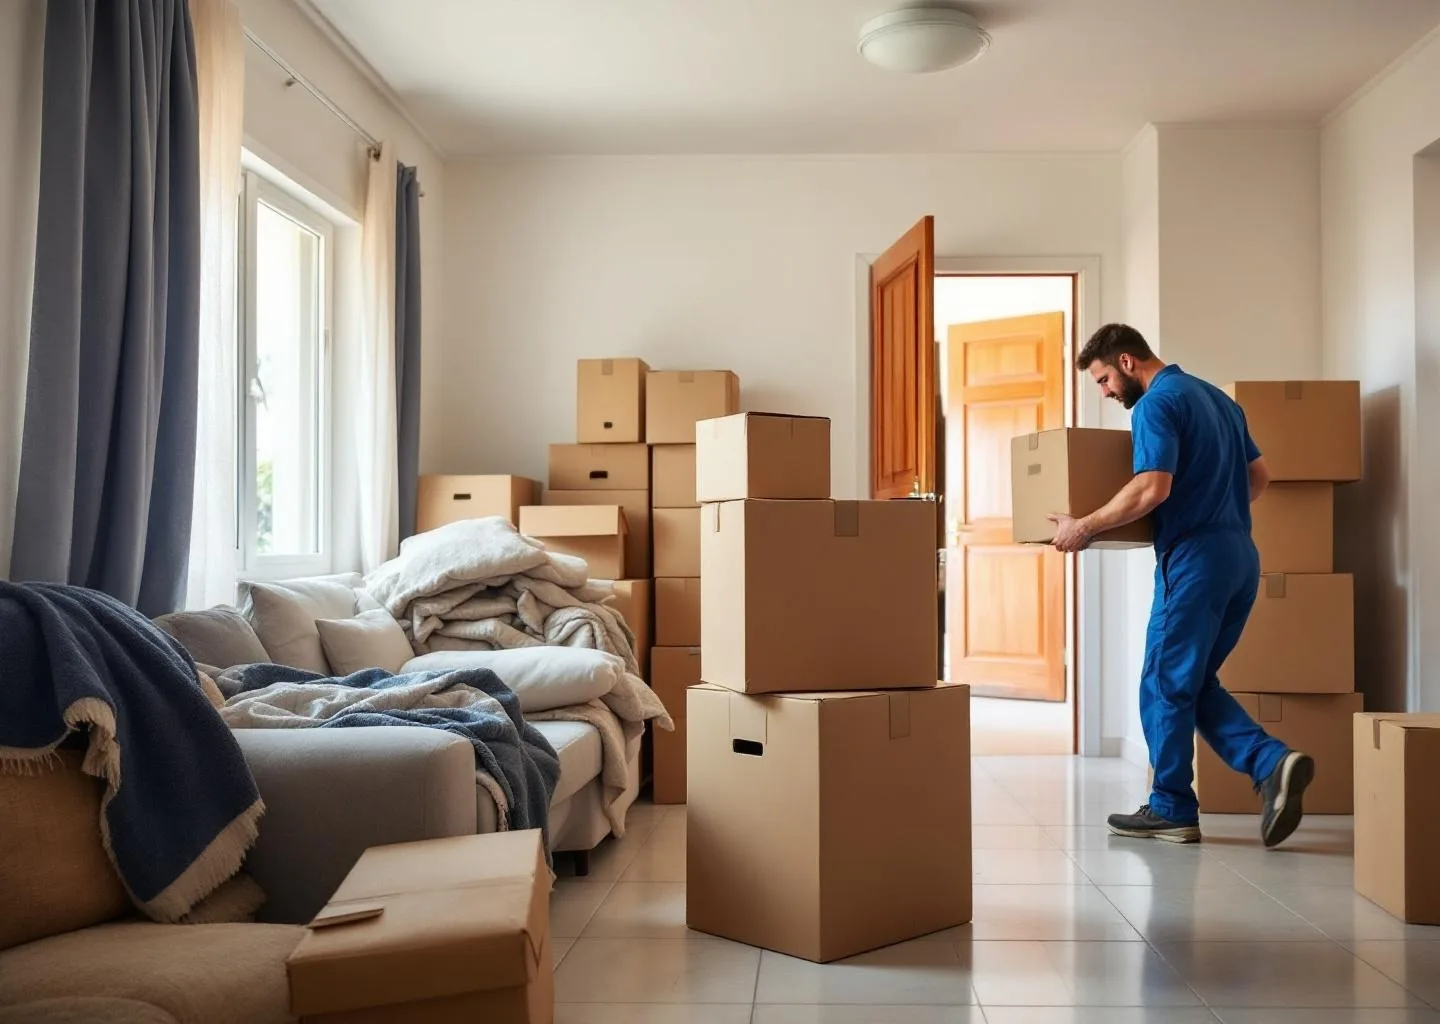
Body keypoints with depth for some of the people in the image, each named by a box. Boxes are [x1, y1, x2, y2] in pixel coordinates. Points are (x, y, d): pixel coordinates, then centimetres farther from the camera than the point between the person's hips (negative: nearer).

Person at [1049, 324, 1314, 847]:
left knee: (1165, 685, 2)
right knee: (1195, 683, 15)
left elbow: (1153, 488, -22)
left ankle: (1172, 809, 10)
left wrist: (1084, 527, -14)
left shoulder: (1156, 403, -10)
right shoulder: (1215, 395, 18)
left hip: (1195, 557, -9)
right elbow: (1259, 476, 23)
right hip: (1240, 554, 9)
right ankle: (1272, 763, -1)